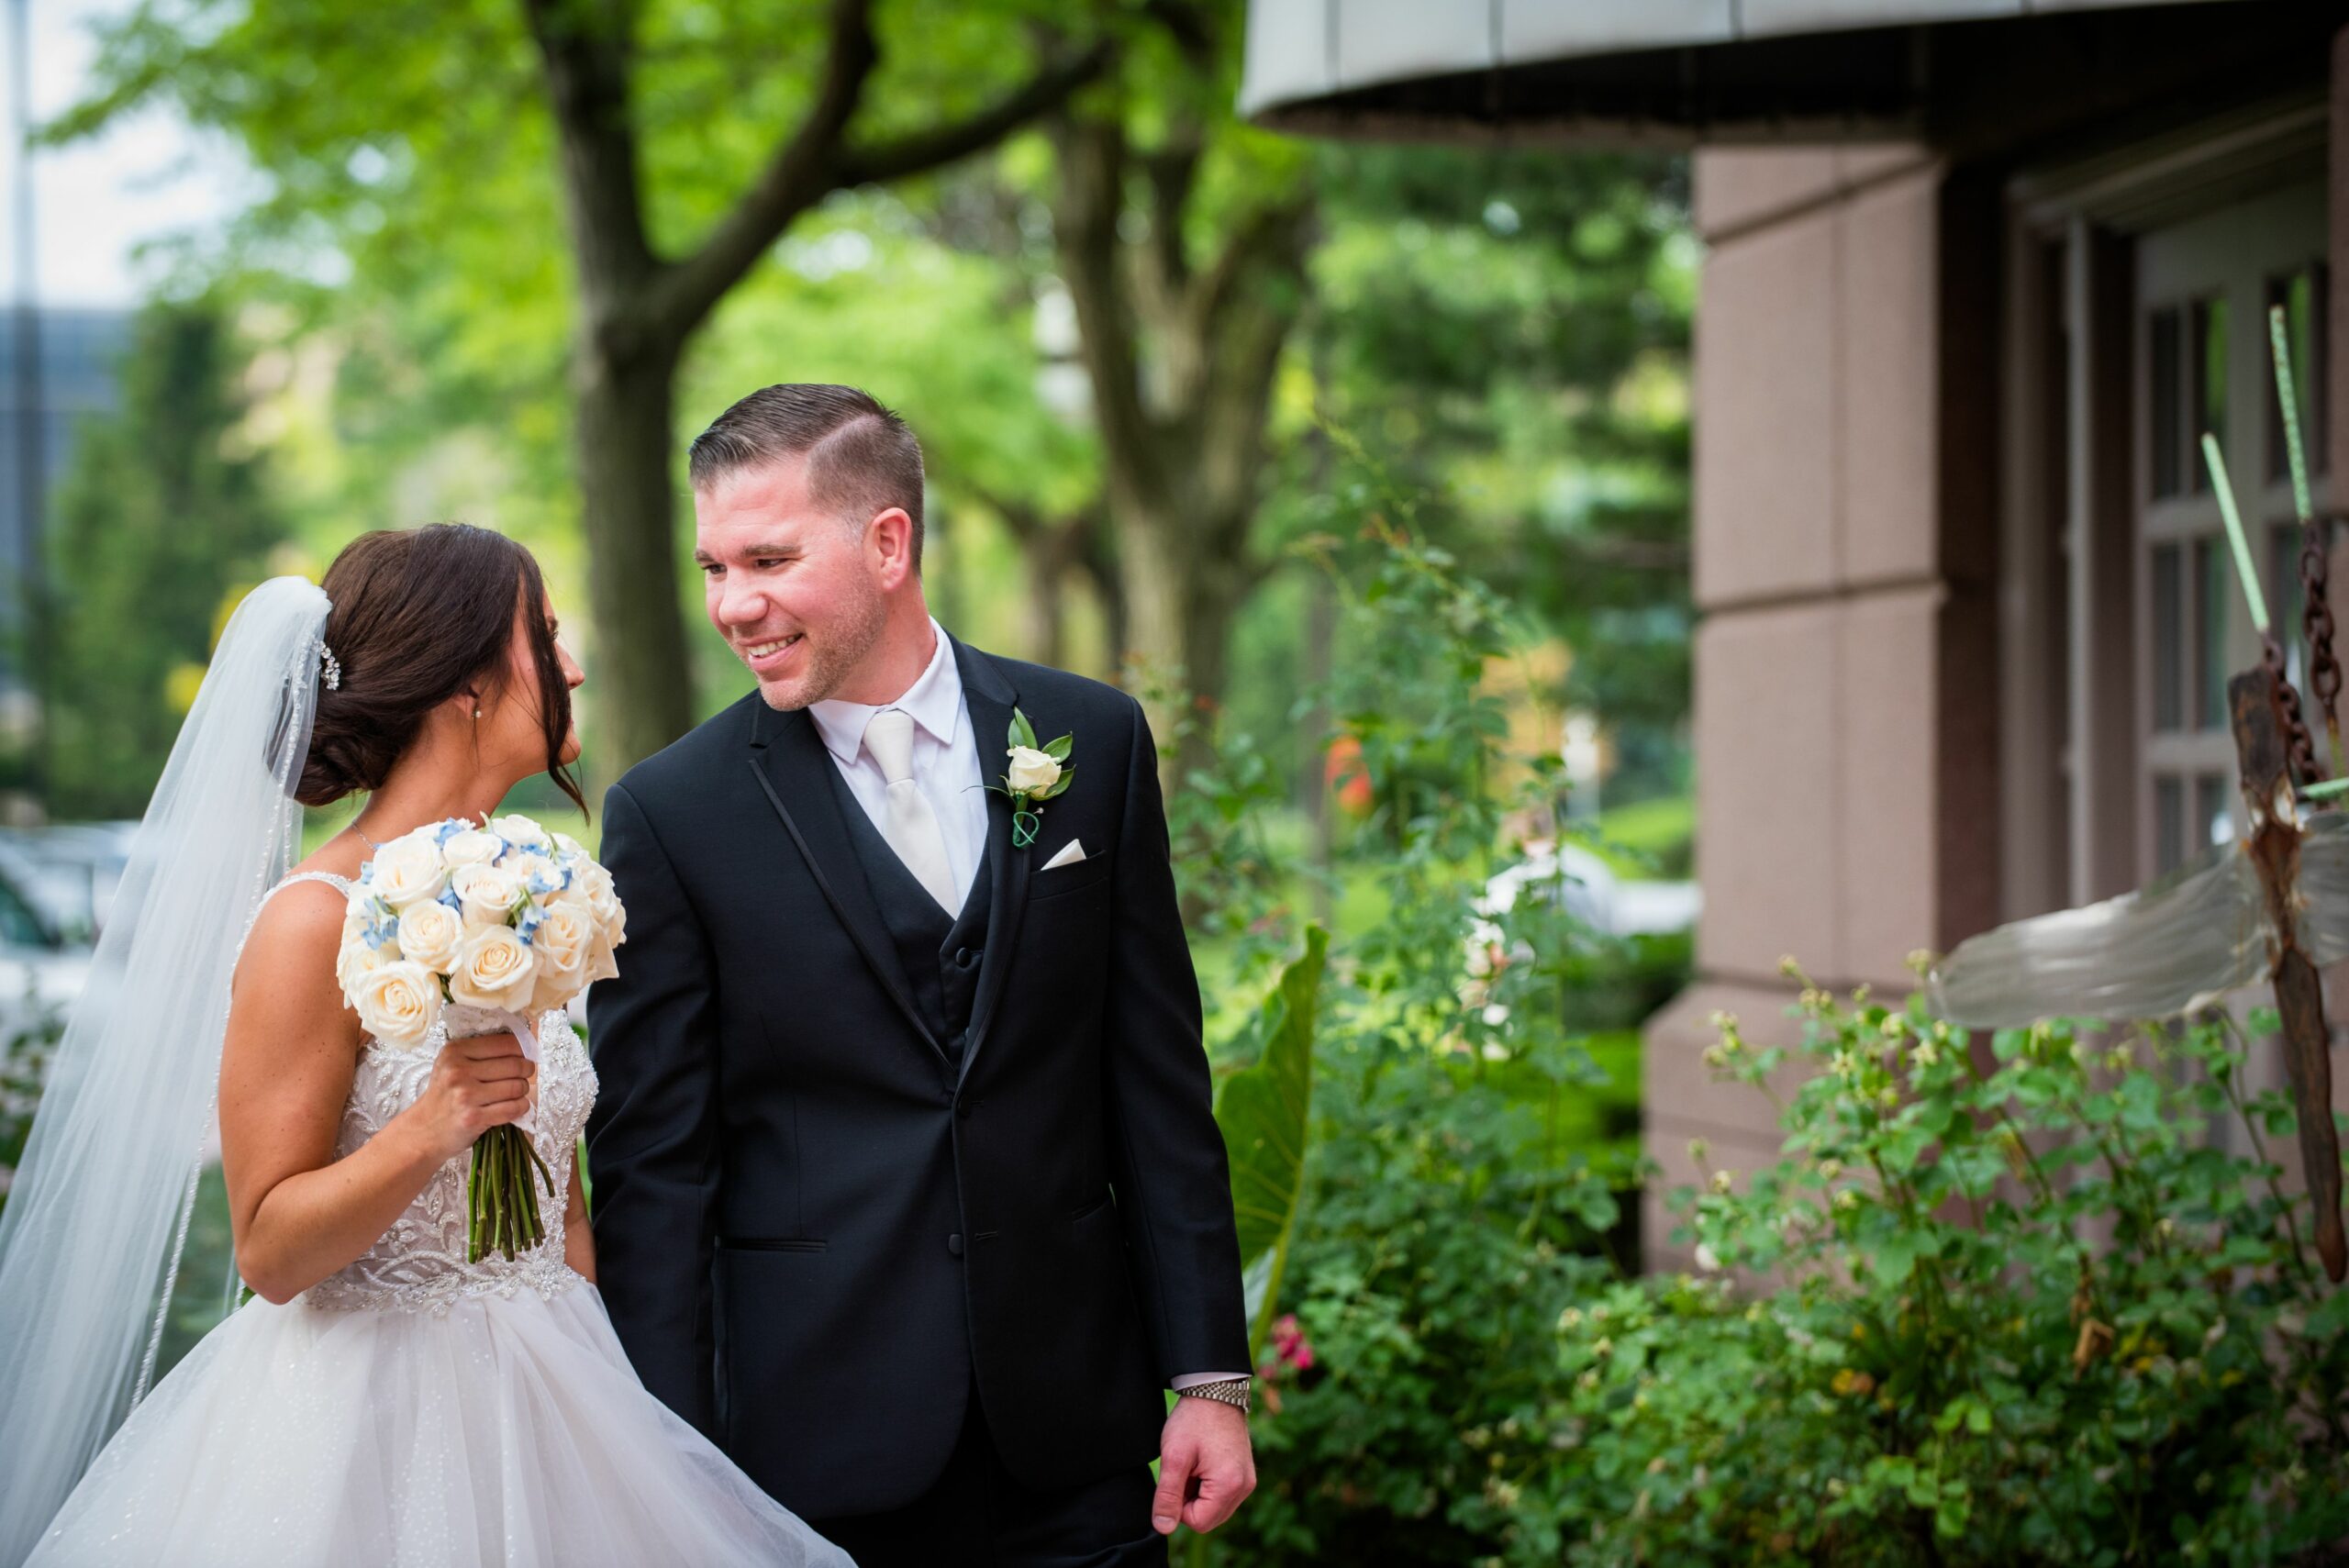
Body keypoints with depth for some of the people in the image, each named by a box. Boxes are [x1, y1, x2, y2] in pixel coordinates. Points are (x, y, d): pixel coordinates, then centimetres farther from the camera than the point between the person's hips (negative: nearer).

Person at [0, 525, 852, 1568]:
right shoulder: (315, 922, -15)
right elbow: (270, 1252, -14)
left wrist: (599, 1389, 12)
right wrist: (429, 1131, -28)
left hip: (541, 1401, 7)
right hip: (373, 1412, -7)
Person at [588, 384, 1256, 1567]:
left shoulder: (1093, 740, 3)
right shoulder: (670, 814, -3)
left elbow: (1159, 1083, 5)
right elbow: (651, 1167, -3)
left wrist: (1210, 1378, 2)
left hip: (1072, 1426, 2)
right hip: (818, 1446, -2)